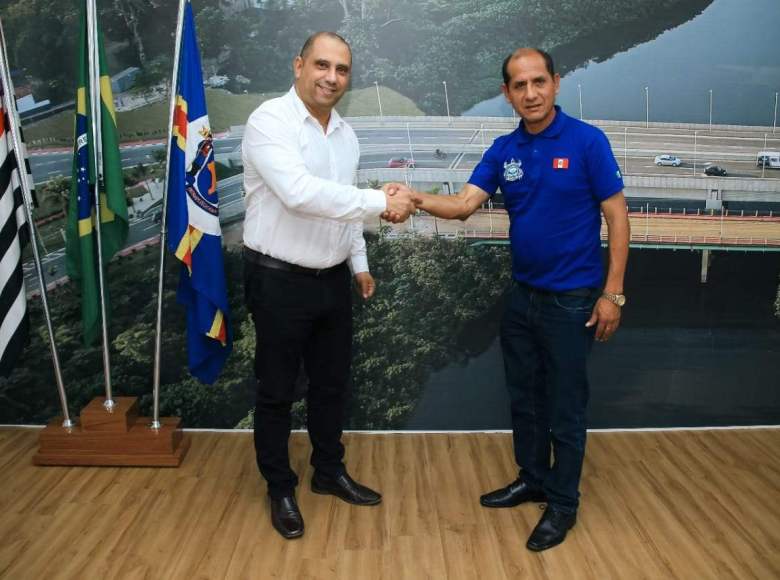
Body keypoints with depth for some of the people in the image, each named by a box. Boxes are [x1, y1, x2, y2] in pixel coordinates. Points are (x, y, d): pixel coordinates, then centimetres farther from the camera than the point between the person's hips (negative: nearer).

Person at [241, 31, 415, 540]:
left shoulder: (345, 132, 9)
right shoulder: (270, 121, -16)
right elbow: (301, 193, -30)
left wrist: (359, 263, 17)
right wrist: (381, 202, -28)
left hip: (333, 279, 7)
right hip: (279, 281, -7)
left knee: (332, 383, 18)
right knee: (277, 391, 9)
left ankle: (330, 472, 38)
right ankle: (281, 489, 28)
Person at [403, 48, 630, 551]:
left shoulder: (587, 141, -11)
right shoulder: (503, 150, 3)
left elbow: (617, 215, -10)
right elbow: (464, 204, -7)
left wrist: (612, 293, -14)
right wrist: (417, 198, -27)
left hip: (572, 299, -5)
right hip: (522, 296, 5)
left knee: (565, 405, 6)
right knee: (525, 397, 17)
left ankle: (564, 503, 24)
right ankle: (533, 479, 37)